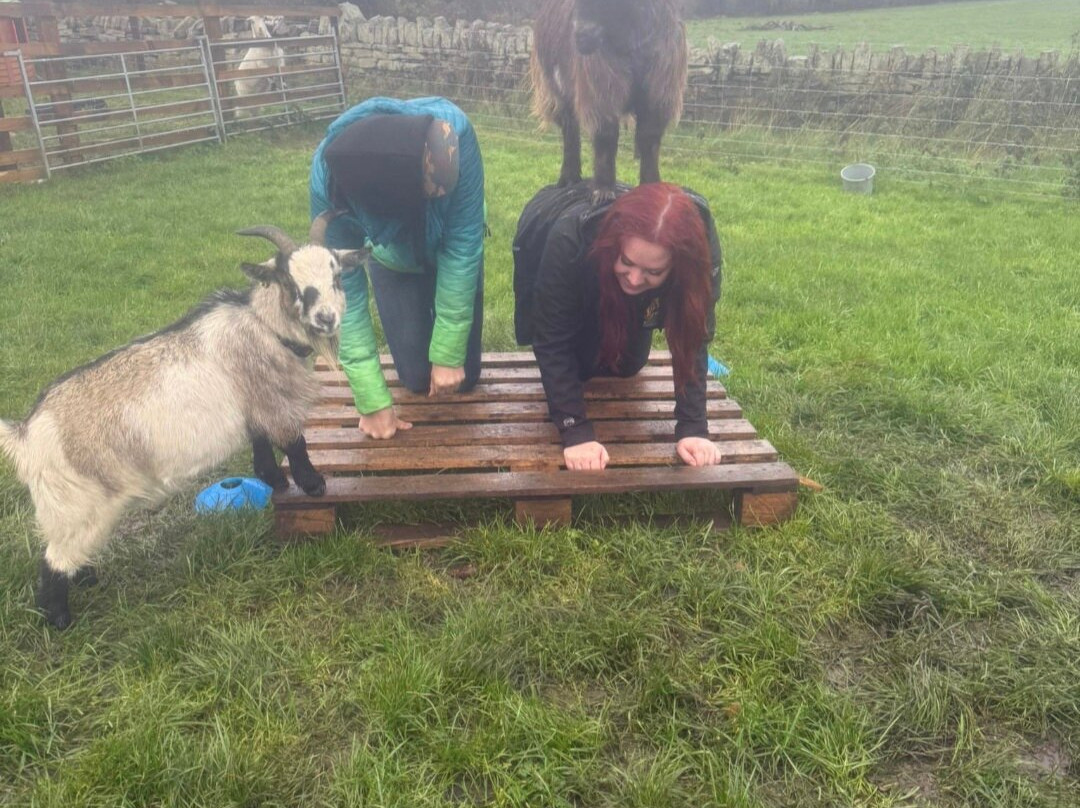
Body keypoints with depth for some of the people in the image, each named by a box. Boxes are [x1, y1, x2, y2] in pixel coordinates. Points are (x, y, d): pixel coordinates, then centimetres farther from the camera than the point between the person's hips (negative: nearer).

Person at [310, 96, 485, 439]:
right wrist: (372, 400, -30)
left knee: (462, 375, -1)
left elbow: (462, 247, -32)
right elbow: (344, 291, -30)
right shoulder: (329, 179, -38)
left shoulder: (453, 127, -41)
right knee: (418, 377, -4)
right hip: (393, 261, 0)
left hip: (452, 250, 0)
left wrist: (449, 353, -30)